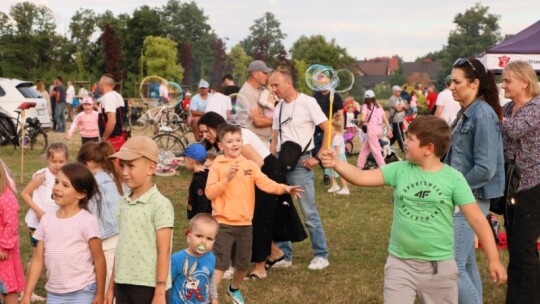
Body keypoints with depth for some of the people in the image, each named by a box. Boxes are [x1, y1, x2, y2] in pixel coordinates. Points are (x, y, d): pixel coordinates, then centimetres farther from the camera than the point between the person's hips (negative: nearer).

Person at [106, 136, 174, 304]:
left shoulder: (160, 204, -13)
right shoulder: (123, 203, 8)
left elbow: (164, 251, -14)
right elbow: (121, 246, 13)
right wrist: (112, 285, 15)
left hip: (148, 285, -7)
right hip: (123, 283, 7)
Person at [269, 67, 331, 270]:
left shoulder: (307, 102, -9)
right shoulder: (279, 108, 11)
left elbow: (328, 130, -11)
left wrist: (317, 158, -12)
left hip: (300, 162, -7)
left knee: (309, 212, -2)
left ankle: (321, 255, 10)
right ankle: (284, 255, 18)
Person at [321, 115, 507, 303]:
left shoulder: (453, 178, -8)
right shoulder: (400, 170, -1)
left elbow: (477, 219, -8)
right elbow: (362, 178, -6)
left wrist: (493, 259, -9)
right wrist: (336, 164, -22)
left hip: (440, 265, -2)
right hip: (400, 263, 2)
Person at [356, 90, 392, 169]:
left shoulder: (366, 106, -5)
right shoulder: (378, 106, 14)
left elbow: (362, 119, -18)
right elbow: (385, 118, 9)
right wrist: (389, 129, 11)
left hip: (372, 128, -7)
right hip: (379, 128, 7)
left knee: (375, 150, -2)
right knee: (364, 148, 18)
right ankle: (359, 166, 23)